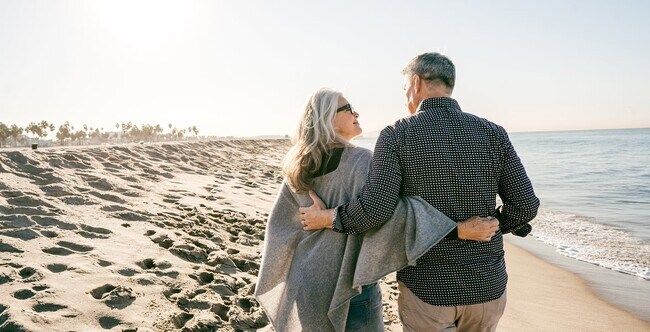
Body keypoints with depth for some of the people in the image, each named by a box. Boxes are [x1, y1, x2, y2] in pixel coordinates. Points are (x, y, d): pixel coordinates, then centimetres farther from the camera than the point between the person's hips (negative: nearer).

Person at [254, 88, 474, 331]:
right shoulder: (360, 161, -18)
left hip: (306, 282, 7)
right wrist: (458, 226, -35)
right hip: (348, 284, -6)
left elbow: (280, 224, 8)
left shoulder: (297, 168, 2)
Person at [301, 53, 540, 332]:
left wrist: (327, 218, -5)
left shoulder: (396, 135, -12)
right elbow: (526, 204, -3)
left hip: (427, 288, -3)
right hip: (489, 286, 4)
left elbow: (375, 208, -21)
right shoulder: (492, 133, -2)